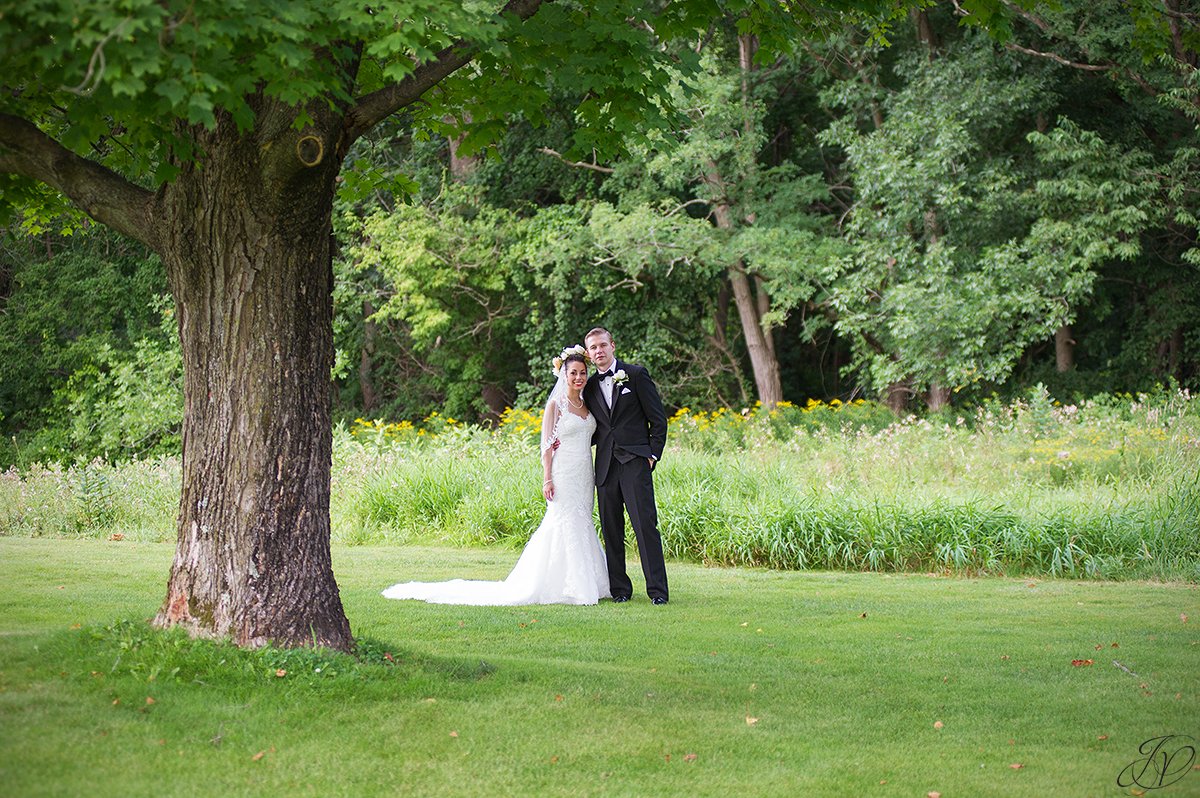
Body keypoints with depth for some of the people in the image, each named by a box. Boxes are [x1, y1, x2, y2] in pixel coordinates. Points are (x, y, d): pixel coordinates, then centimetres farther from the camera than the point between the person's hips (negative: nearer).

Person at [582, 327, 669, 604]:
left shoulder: (635, 374, 2)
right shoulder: (590, 386, 14)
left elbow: (658, 419, 3)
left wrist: (653, 454, -4)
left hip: (635, 462, -4)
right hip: (605, 466, 4)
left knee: (645, 525, -10)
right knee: (611, 530, 4)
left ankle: (657, 589, -9)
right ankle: (619, 588, 11)